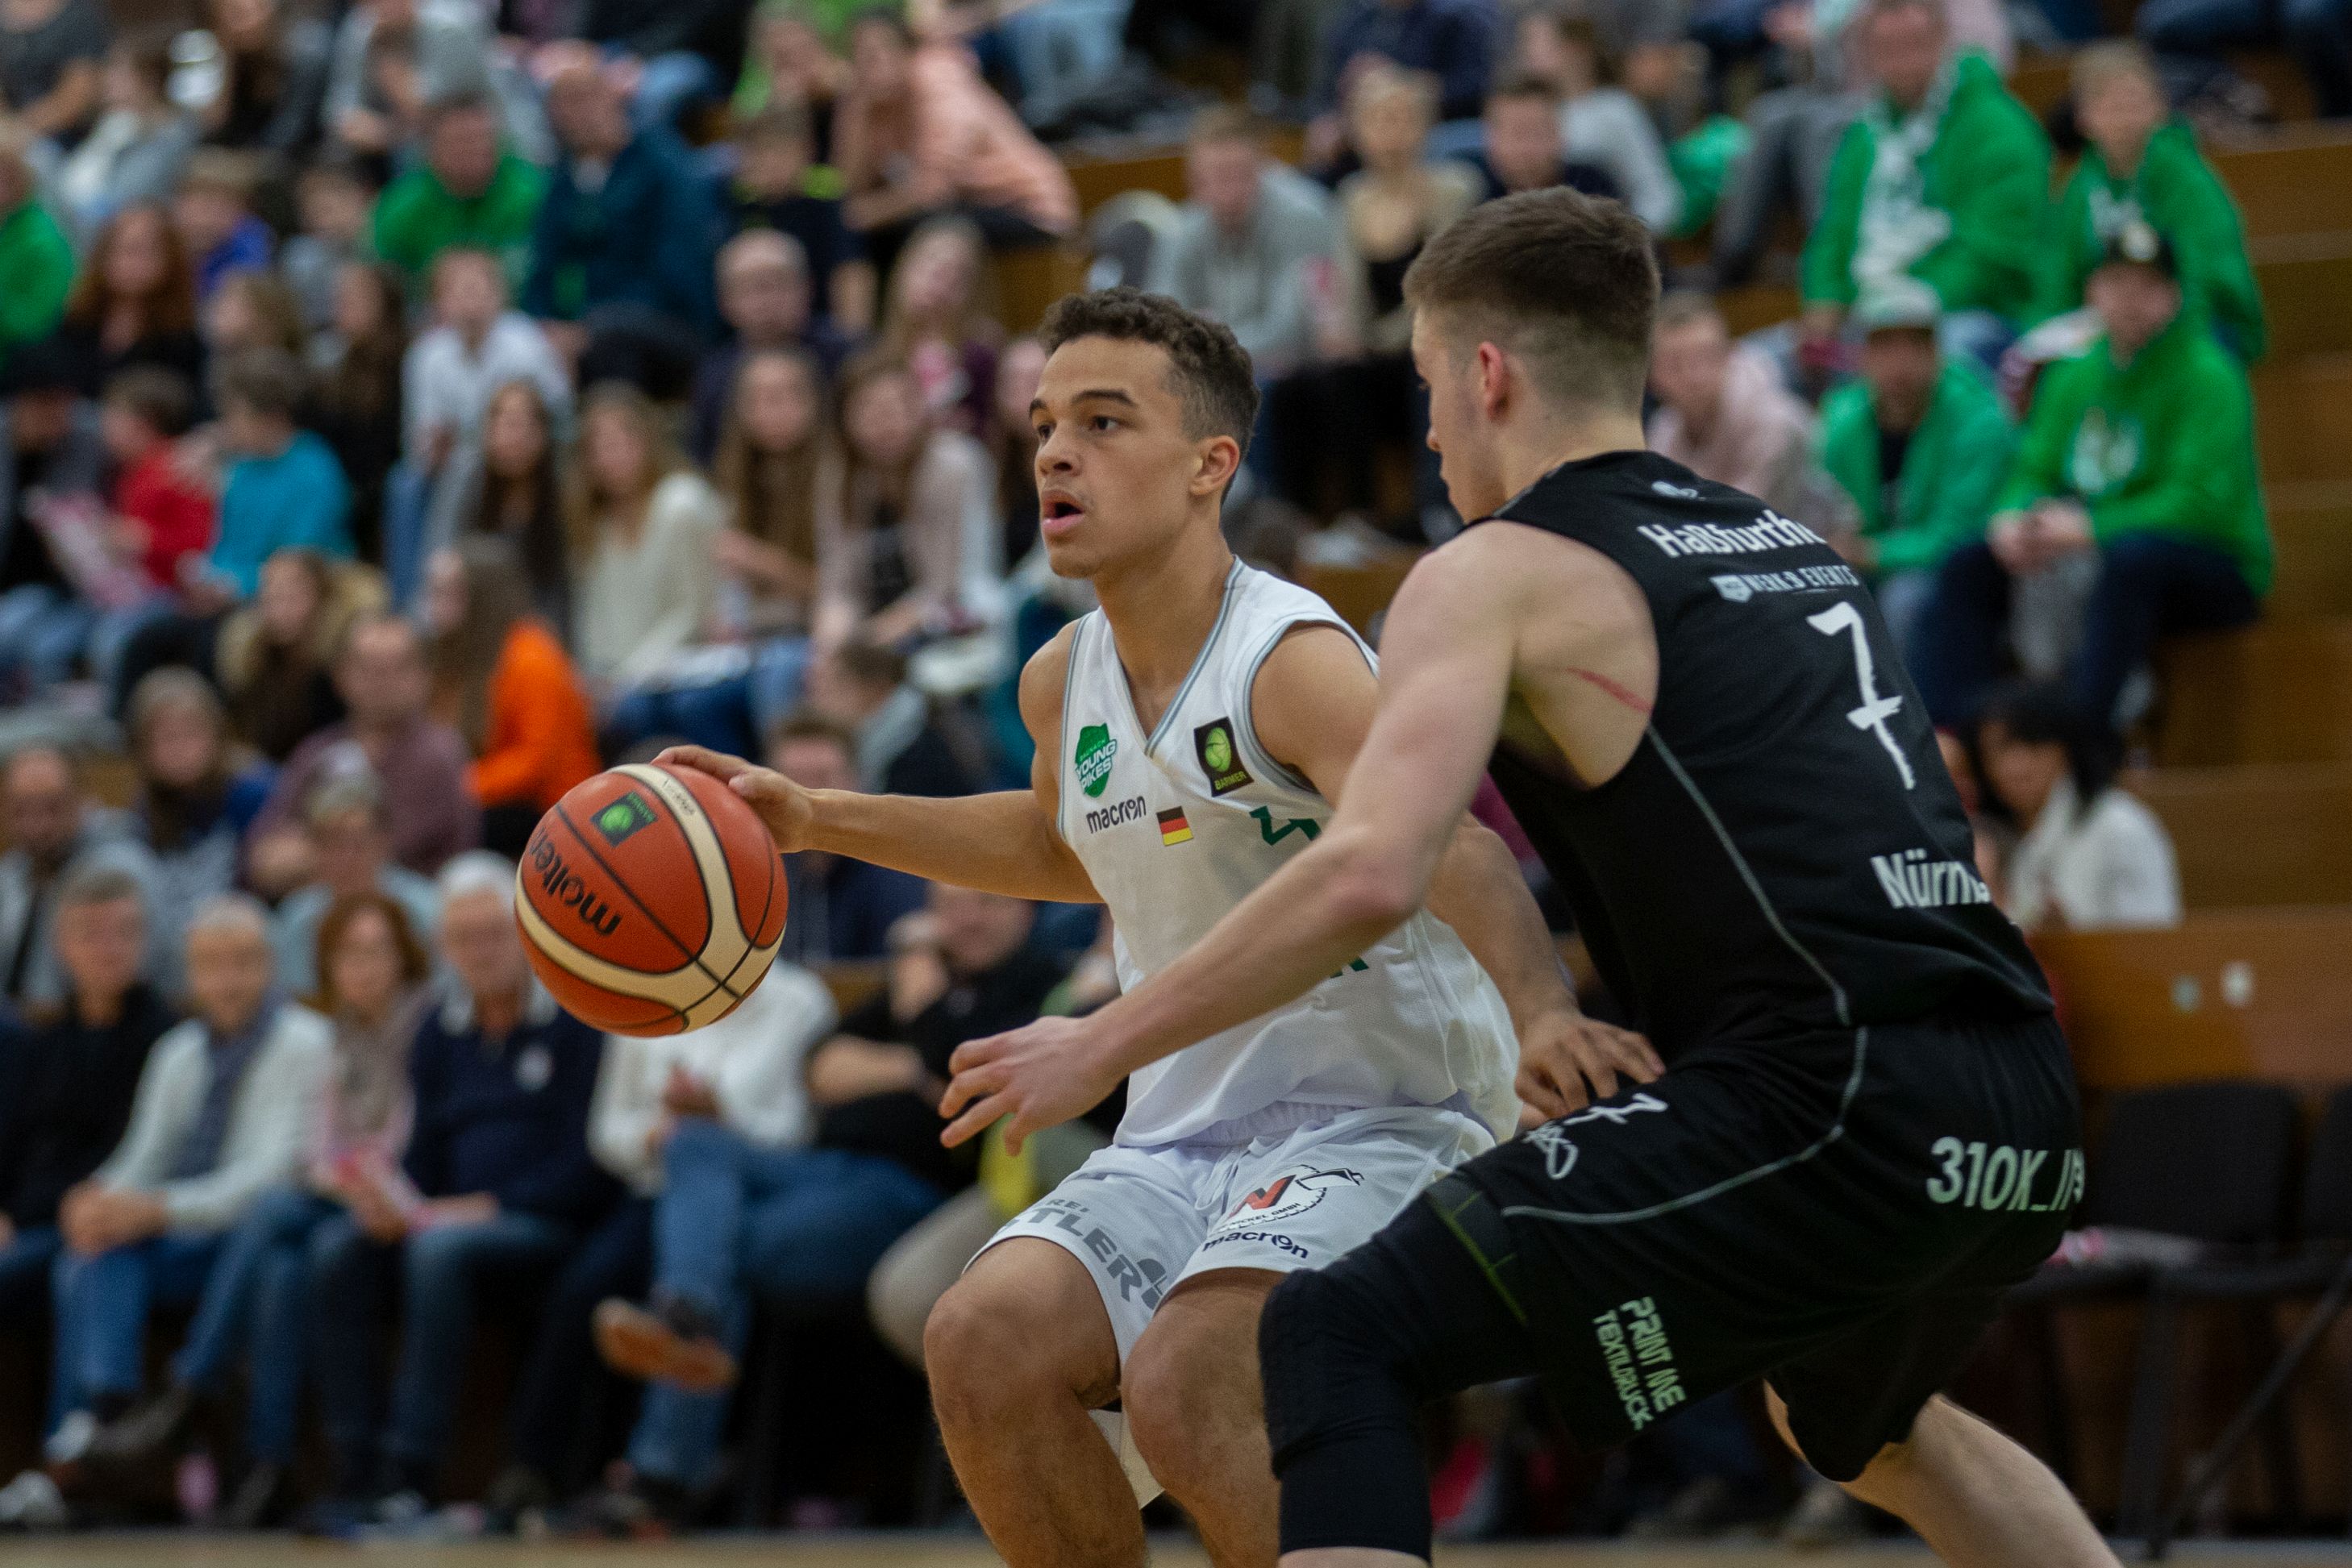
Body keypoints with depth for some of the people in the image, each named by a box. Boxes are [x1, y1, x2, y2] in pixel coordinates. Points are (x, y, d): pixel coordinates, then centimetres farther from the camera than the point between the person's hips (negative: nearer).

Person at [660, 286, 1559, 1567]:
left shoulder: (1291, 661, -19)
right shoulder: (1065, 681, 6)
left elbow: (1442, 841, -37)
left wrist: (1542, 1014, -56)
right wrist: (820, 822, 23)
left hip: (1377, 1122, -7)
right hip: (1186, 1140, 7)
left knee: (1185, 1384, -29)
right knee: (983, 1345, -14)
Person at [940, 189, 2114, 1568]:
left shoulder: (1496, 573, 3)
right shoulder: (1795, 550, 24)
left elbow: (1370, 880, -11)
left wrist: (1103, 1047, -1)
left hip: (1829, 1100, -8)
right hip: (2023, 1112, 8)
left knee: (1340, 1341, -2)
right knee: (1863, 1424, 37)